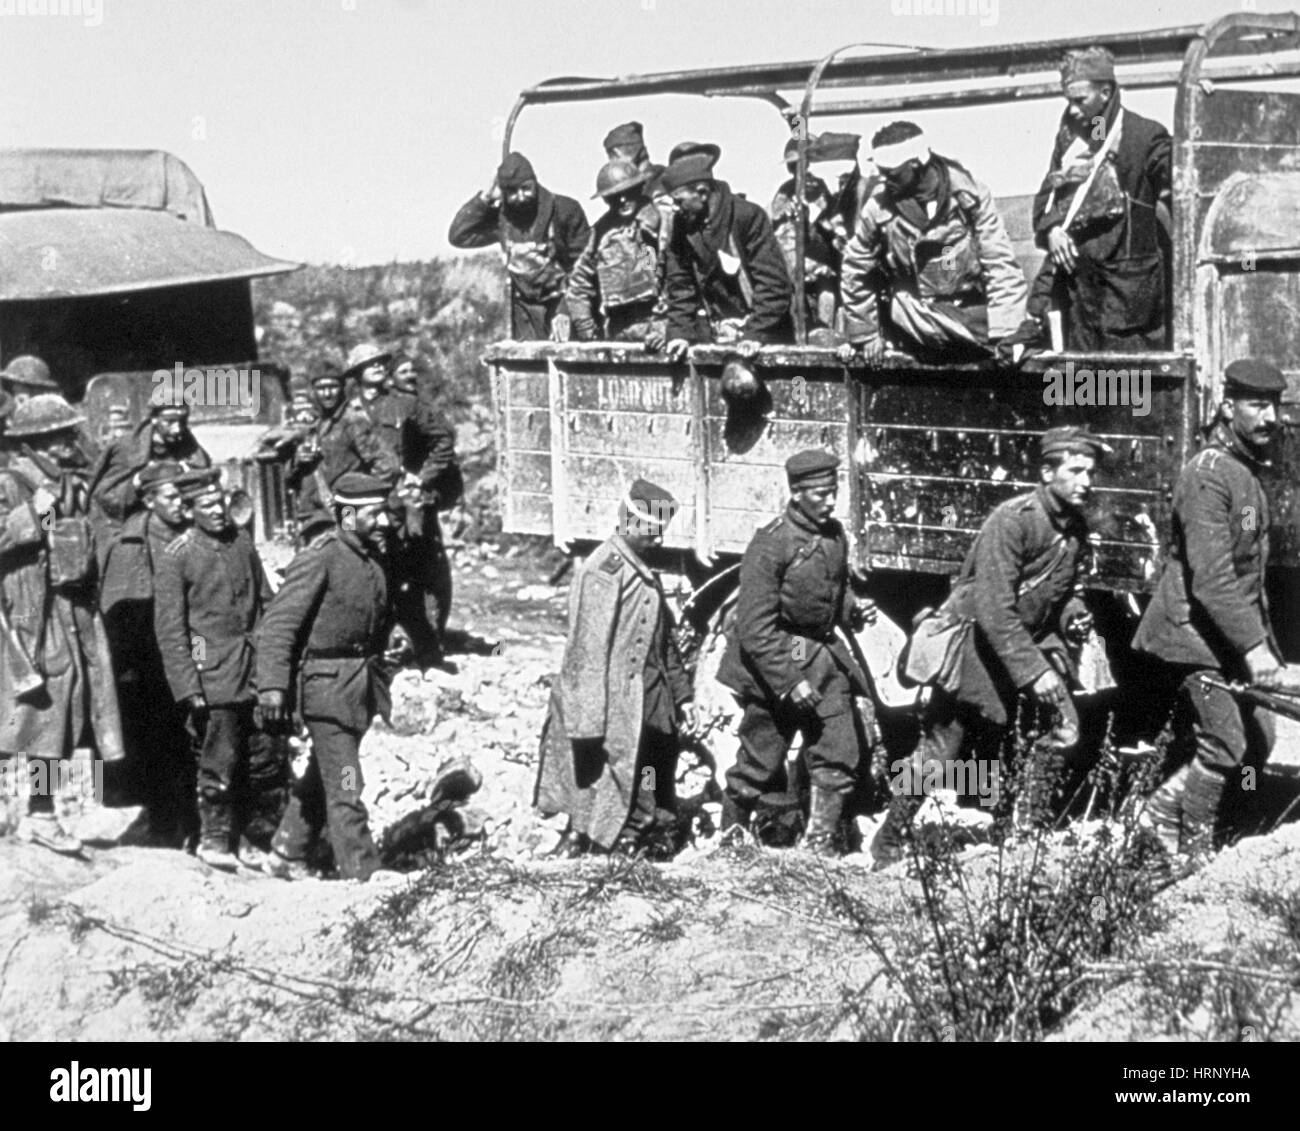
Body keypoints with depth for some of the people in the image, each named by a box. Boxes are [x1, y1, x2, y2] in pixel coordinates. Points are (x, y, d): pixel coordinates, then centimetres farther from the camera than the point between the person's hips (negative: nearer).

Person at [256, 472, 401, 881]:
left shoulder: (375, 557, 9)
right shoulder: (321, 557, -16)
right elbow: (278, 624, -18)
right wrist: (273, 685, -24)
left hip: (361, 684, 9)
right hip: (327, 684, -9)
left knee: (321, 778, 19)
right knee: (344, 787, -6)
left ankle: (285, 856, 32)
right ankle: (362, 873, -3)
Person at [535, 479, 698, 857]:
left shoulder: (643, 573, 15)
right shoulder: (604, 572, -15)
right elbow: (587, 651, -19)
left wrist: (682, 695, 20)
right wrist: (588, 725, -22)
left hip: (651, 711, 9)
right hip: (618, 715, -9)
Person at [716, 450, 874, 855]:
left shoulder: (834, 535, 4)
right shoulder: (770, 544, -18)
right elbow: (756, 627, -20)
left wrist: (853, 610, 1)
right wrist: (789, 681, -22)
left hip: (825, 656, 7)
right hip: (772, 661, -6)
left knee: (839, 755, 3)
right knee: (761, 762, 4)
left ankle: (821, 845, 14)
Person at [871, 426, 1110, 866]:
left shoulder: (1076, 529, 0)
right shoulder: (1012, 520, -24)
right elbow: (994, 608, -28)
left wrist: (1072, 613, -5)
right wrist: (1033, 671, -29)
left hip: (1028, 638, 7)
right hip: (975, 639, -7)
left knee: (1063, 728, -8)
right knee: (939, 748, 0)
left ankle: (1029, 829, 8)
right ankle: (889, 843, 16)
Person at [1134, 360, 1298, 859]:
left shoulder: (1249, 471, 13)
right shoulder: (1208, 476, -19)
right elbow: (1211, 580, -27)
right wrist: (1254, 648, -31)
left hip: (1234, 634, 10)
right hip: (1195, 631, -10)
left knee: (1257, 740, 8)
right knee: (1224, 745, -9)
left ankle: (1166, 810, 21)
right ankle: (1192, 851, 6)